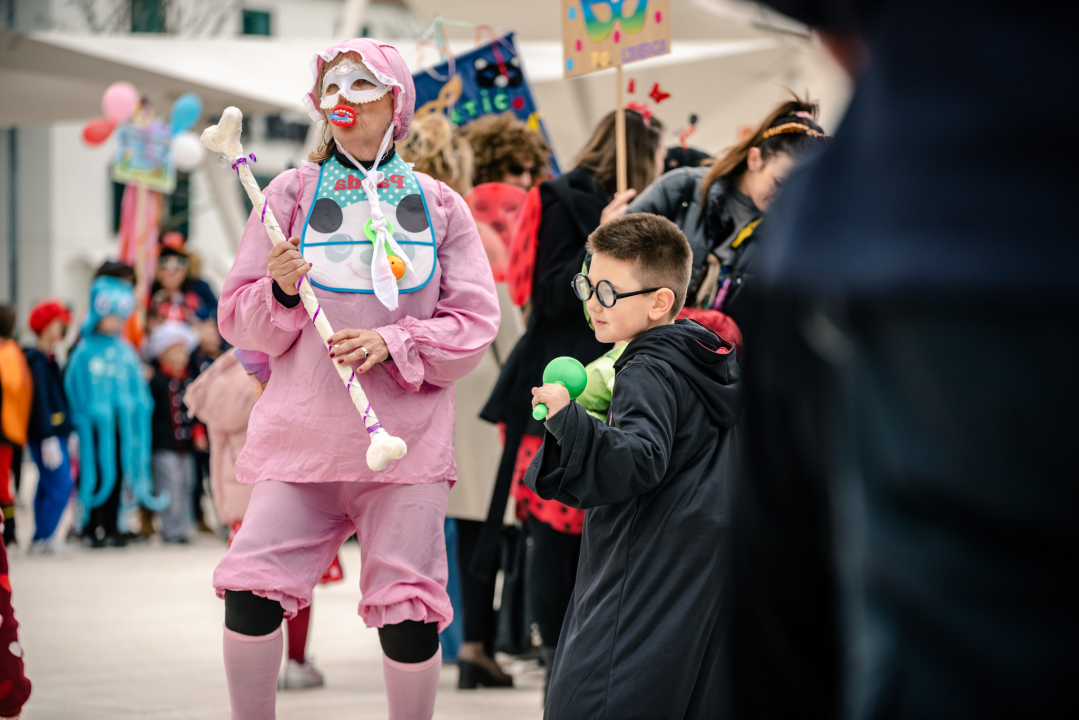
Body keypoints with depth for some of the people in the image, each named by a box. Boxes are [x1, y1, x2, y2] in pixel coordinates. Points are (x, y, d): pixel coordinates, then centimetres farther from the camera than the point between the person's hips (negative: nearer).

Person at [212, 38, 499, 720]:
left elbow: (474, 323, 2)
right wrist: (281, 293, -15)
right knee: (251, 591, -12)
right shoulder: (292, 194, 6)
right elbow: (239, 321, 6)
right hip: (303, 428, 0)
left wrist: (393, 343, -13)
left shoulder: (437, 204, 8)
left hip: (405, 433, 0)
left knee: (409, 612, -4)